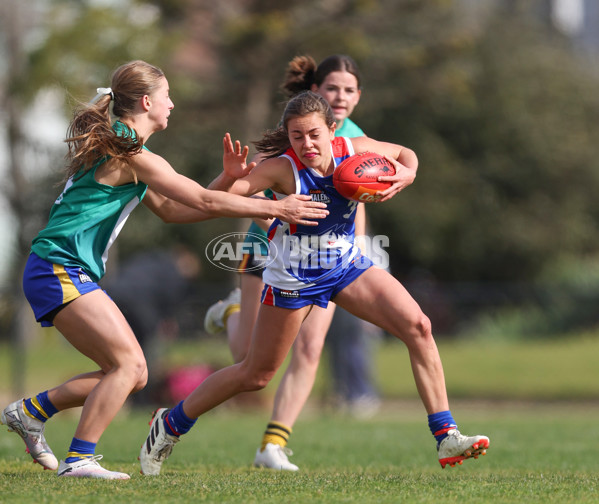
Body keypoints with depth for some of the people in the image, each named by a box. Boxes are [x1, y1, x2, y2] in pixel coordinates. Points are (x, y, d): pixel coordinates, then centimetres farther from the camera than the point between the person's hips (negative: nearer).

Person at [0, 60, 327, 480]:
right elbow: (203, 201, -13)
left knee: (132, 373, 6)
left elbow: (170, 210, 22)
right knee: (129, 363, -15)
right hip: (59, 269, -10)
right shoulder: (132, 155, -13)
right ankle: (79, 459, -13)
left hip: (73, 273, 10)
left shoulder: (115, 147, 19)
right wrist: (275, 208, -7)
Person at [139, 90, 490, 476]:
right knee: (255, 375, 6)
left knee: (418, 327, -14)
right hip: (294, 277, -4)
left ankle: (445, 437, -10)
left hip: (347, 265, 4)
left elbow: (405, 154, 7)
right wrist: (229, 177, -51)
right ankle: (170, 424, 27)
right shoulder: (283, 169, -25)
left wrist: (404, 176, -15)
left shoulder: (352, 150, -13)